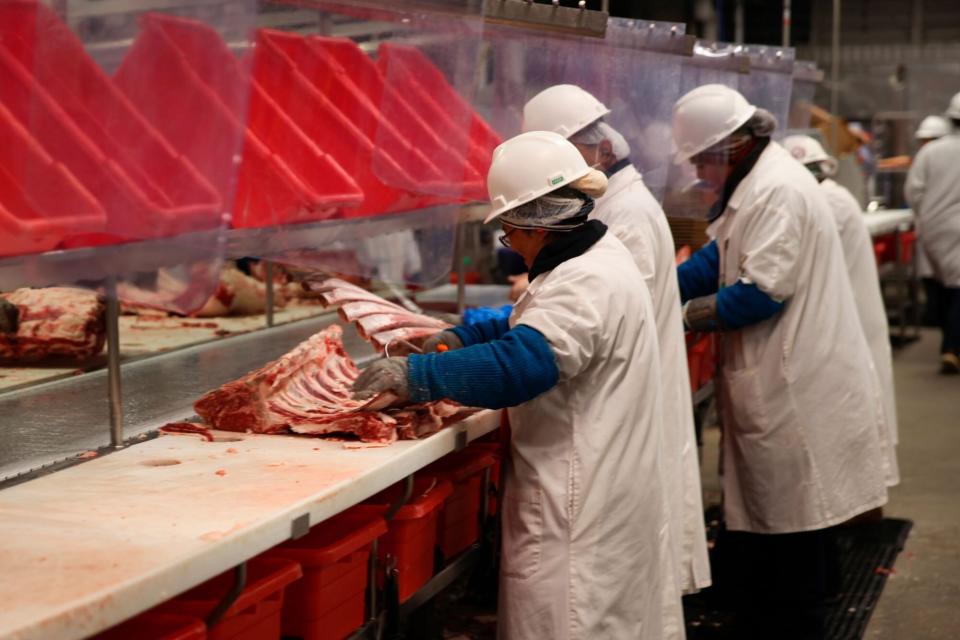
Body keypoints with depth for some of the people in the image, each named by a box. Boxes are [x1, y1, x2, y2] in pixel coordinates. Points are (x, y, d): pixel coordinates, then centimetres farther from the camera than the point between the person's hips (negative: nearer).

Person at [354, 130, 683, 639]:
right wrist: (460, 338, 13)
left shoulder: (586, 284, -22)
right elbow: (529, 325, 25)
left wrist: (413, 374, -25)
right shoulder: (599, 257, 11)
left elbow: (517, 365, -32)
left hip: (580, 507, -11)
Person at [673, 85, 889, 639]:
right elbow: (721, 257, 19)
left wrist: (687, 314, -11)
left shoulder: (779, 191, -19)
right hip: (783, 384, 10)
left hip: (798, 390, -10)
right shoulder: (757, 183, 14)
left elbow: (763, 290, -23)